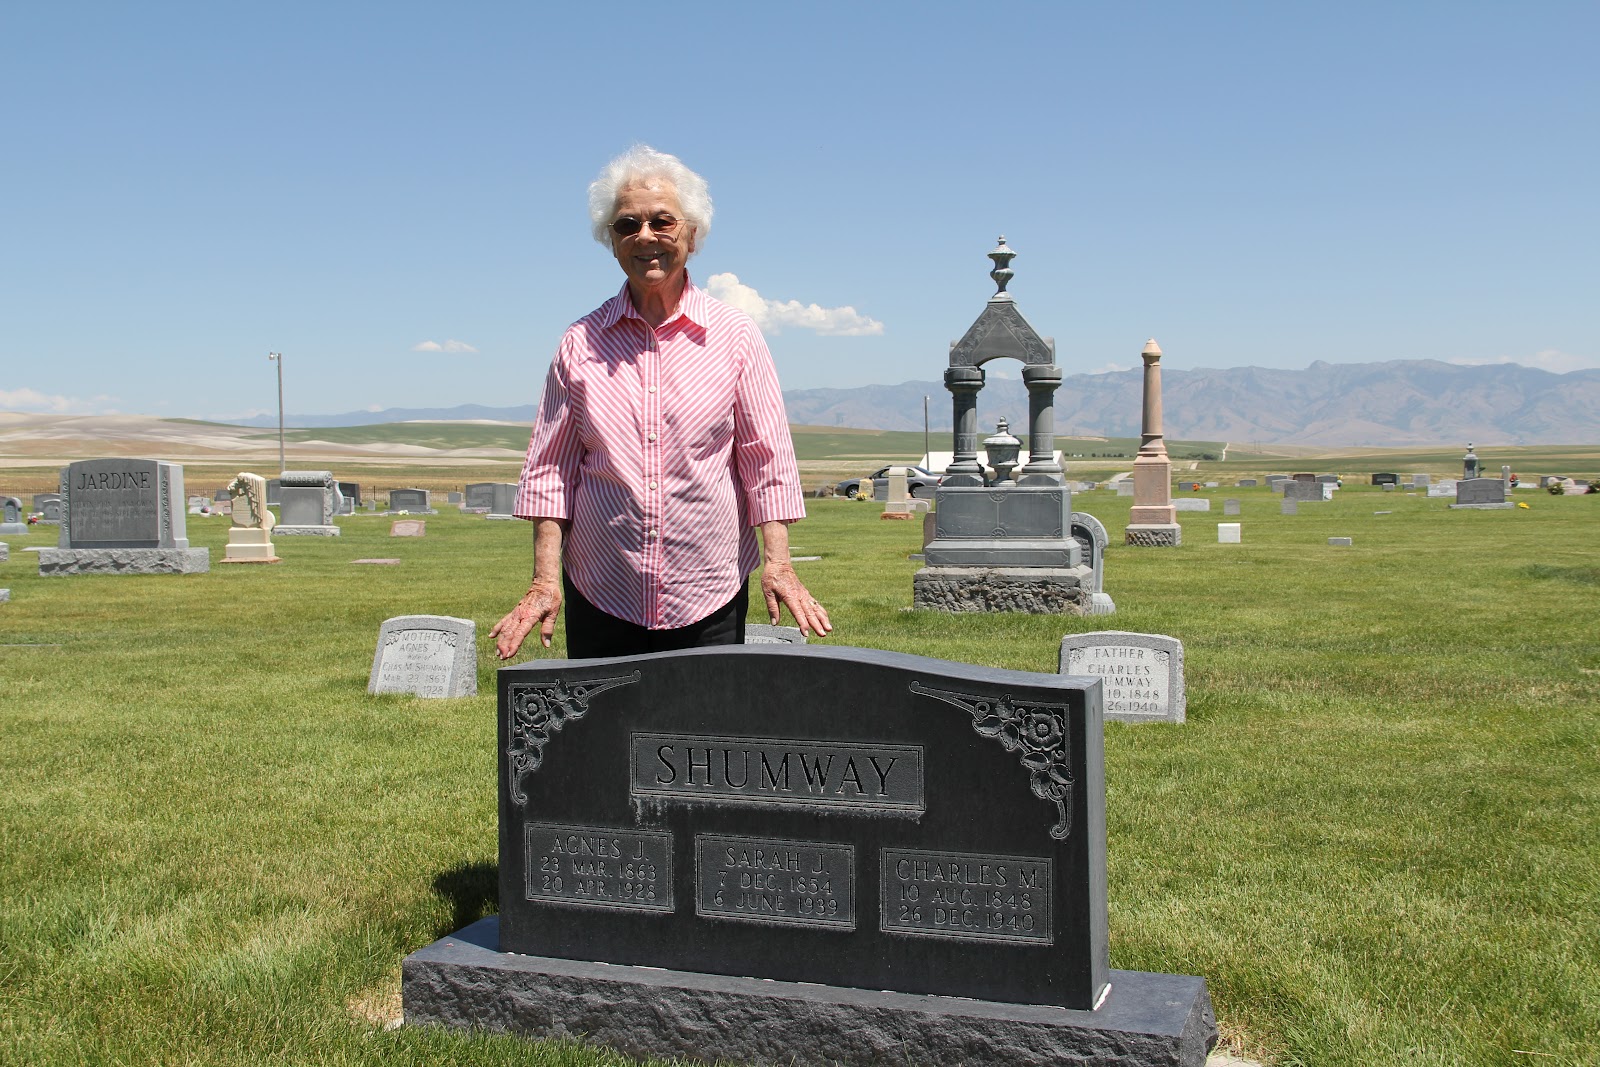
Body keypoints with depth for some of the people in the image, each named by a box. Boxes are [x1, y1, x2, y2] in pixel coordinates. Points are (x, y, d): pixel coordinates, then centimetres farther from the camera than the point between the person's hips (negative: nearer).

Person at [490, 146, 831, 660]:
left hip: (709, 597, -1)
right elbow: (551, 468, 5)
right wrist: (545, 579, -2)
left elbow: (767, 460, 2)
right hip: (600, 594, 1)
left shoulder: (735, 335, 2)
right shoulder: (581, 343, 4)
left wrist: (777, 561, -8)